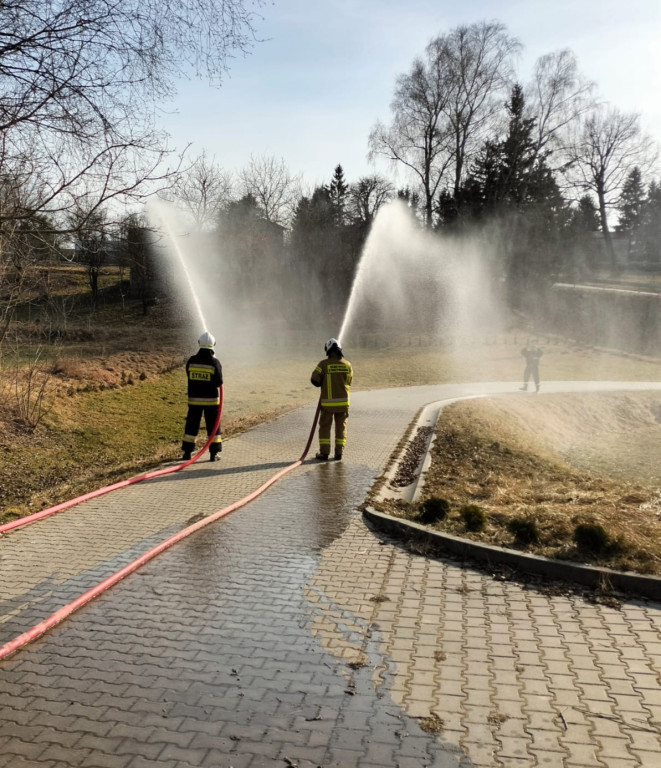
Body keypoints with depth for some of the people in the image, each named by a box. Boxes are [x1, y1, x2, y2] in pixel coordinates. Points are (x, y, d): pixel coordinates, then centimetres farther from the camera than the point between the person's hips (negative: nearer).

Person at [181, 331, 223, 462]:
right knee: (213, 425, 8)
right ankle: (213, 453, 8)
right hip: (211, 399, -2)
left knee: (191, 425, 12)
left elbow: (189, 377, 7)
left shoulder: (191, 361, -4)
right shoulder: (215, 362, -12)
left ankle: (187, 452, 15)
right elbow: (219, 382, -10)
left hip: (194, 399, 2)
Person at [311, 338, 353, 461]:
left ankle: (324, 453, 6)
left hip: (327, 402, -2)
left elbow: (314, 379, -9)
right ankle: (339, 453, 11)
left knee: (324, 427, 8)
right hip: (343, 401, 3)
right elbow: (348, 382, 10)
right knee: (341, 427, 11)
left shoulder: (324, 364, -10)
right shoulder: (347, 364, 0)